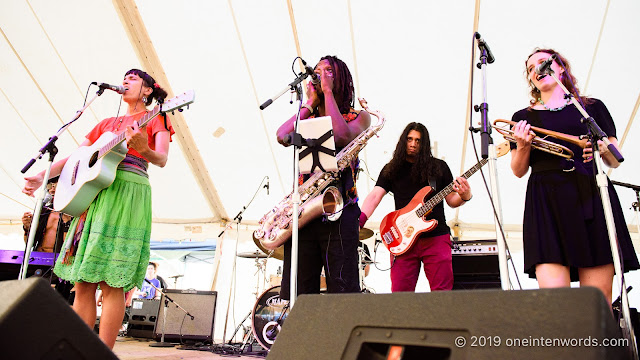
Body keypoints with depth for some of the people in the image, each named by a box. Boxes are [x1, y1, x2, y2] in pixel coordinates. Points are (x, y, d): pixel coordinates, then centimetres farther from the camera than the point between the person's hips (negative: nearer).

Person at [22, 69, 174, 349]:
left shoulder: (155, 120, 9)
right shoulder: (107, 123, 26)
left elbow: (161, 160, -8)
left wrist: (143, 148, -29)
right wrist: (43, 176, 12)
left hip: (129, 192, -6)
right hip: (94, 192, 6)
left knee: (111, 281, -11)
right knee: (83, 281, 2)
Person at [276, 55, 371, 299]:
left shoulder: (359, 116, 12)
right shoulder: (306, 118, 22)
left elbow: (342, 137, -12)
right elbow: (282, 137, 0)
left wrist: (328, 92, -1)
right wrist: (311, 103, 9)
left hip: (339, 209, -3)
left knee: (342, 292, -7)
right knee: (296, 293, 1)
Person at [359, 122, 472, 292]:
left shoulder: (439, 167, 9)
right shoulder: (392, 169, 9)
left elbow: (451, 201, 11)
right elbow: (375, 196, -1)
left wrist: (464, 196, -11)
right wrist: (360, 220, -16)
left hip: (436, 237, 0)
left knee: (443, 290, -2)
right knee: (400, 292, -1)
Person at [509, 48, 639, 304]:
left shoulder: (593, 107, 19)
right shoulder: (524, 117, 18)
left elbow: (616, 162, 17)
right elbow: (518, 171, 13)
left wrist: (604, 149, -5)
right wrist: (522, 146, -6)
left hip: (592, 197, 1)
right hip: (547, 203, 0)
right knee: (553, 294, -14)